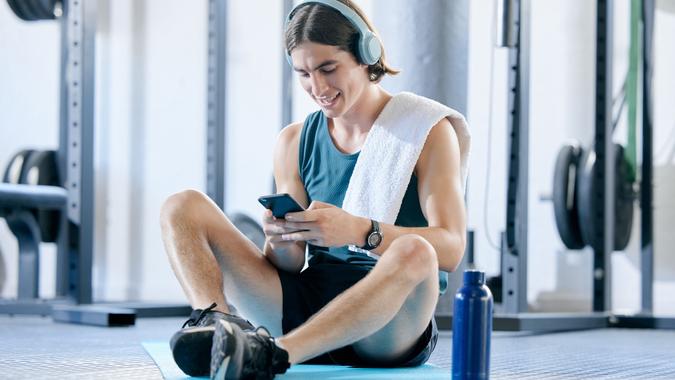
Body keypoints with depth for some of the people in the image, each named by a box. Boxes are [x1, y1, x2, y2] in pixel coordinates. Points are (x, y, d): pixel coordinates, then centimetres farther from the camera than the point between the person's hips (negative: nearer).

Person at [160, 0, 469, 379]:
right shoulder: (295, 142, 13)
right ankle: (214, 322, -34)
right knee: (183, 208, -5)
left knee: (413, 252, -39)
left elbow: (451, 248, -13)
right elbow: (290, 267, 12)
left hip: (390, 326, -4)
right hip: (307, 304, 4)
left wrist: (358, 231, -30)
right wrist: (281, 242, -14)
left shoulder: (427, 132, 0)